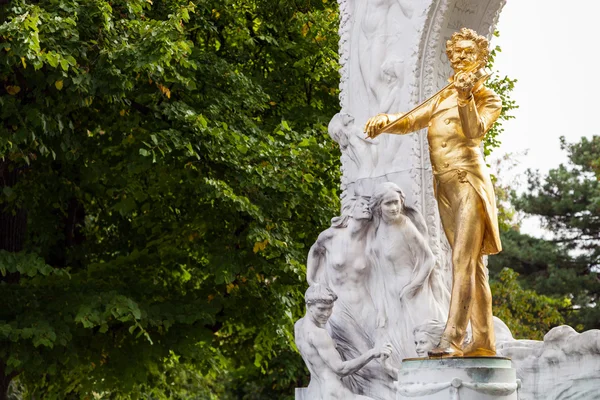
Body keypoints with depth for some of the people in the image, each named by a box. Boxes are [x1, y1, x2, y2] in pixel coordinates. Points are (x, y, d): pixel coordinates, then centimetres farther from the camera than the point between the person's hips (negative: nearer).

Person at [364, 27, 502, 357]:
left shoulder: (488, 98, 4)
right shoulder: (442, 99, 20)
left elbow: (474, 131, -14)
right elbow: (411, 121, 9)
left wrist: (467, 97, -30)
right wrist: (385, 119, -12)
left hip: (469, 183, -6)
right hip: (444, 188, 6)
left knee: (463, 260, -17)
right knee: (473, 265, 8)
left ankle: (452, 339, -25)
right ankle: (484, 341, 10)